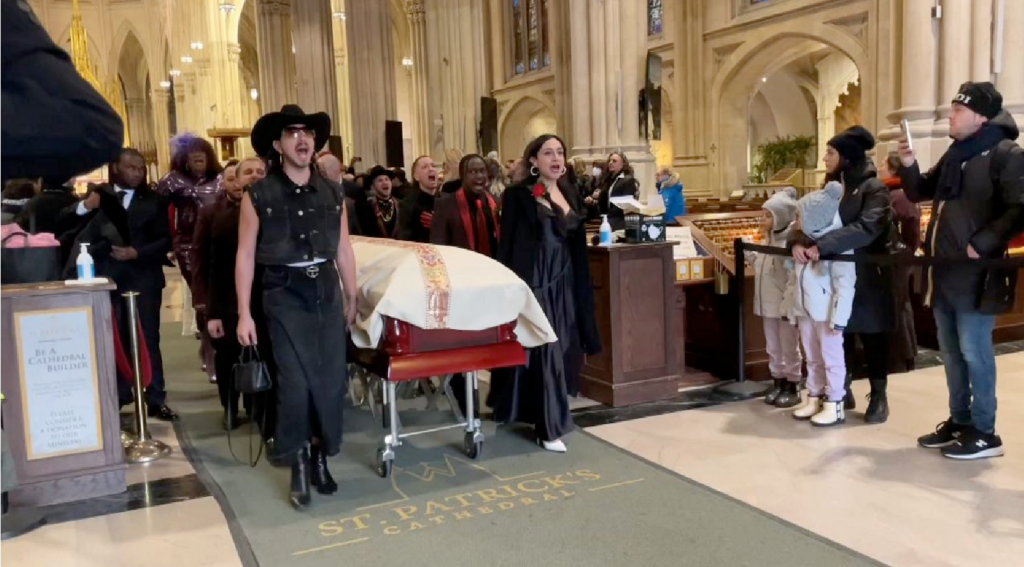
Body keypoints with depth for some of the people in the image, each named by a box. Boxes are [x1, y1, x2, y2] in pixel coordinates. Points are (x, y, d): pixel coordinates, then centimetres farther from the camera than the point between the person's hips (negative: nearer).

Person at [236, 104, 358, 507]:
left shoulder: (332, 193, 8)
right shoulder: (258, 196, -3)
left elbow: (344, 250, 12)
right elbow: (245, 256, -3)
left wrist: (352, 299, 12)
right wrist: (244, 314, -6)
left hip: (327, 293, 4)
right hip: (286, 296, -3)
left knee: (332, 381, 5)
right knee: (296, 384, -4)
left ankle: (320, 458, 23)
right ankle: (298, 466, 13)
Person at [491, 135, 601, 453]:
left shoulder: (569, 193, 11)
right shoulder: (518, 195, -7)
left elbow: (577, 242, 15)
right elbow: (506, 246, -8)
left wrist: (581, 286, 12)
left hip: (563, 281, 6)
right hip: (533, 281, -6)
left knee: (559, 349, 11)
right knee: (546, 351, -6)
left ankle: (535, 411, 28)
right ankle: (551, 427, 3)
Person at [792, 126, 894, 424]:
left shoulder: (874, 189, -10)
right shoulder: (832, 186, 11)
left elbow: (867, 228, -25)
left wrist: (821, 247, -30)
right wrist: (801, 242, -19)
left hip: (868, 277, -6)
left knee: (873, 337, 5)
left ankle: (879, 397, 19)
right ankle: (842, 392, 24)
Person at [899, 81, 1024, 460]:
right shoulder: (955, 155, 17)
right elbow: (919, 192, 22)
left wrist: (983, 244, -21)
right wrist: (908, 165, 5)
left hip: (975, 274, -8)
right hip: (945, 272, 8)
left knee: (974, 352, -3)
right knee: (952, 353, 14)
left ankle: (984, 432, 8)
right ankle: (959, 421, 26)